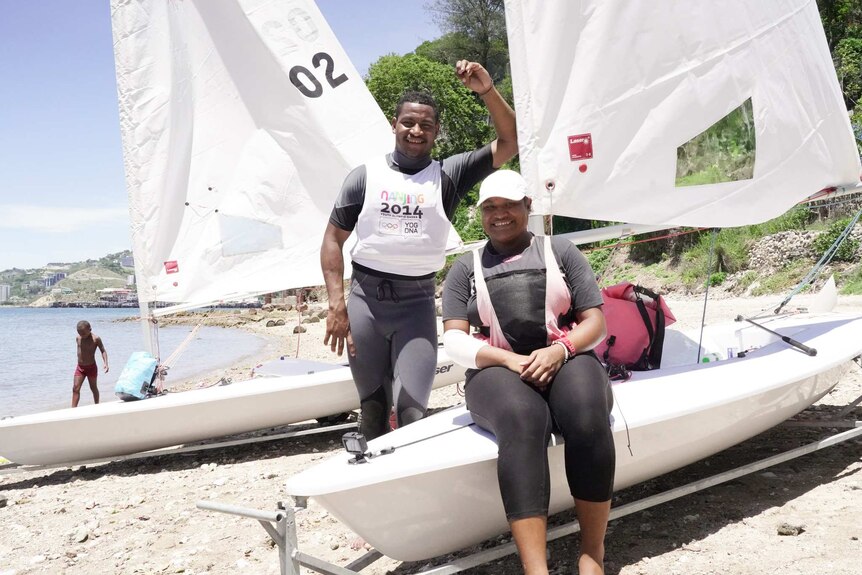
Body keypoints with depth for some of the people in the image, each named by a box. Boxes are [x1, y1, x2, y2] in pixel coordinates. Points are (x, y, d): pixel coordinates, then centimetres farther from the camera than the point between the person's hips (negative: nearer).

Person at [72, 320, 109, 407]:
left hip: (91, 367, -3)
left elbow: (103, 351, -8)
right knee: (75, 388, -6)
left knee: (93, 388, 11)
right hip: (80, 367, 3)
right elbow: (79, 350, 14)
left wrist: (105, 363, -21)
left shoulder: (96, 339, -13)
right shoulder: (78, 338, 0)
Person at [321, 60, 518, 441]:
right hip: (365, 296, 1)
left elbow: (509, 143, -2)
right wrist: (336, 305, -3)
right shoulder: (366, 176, 5)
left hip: (417, 301, -1)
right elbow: (334, 239, 6)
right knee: (372, 406, 11)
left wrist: (487, 91, -15)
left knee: (411, 406, -11)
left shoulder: (449, 175, 4)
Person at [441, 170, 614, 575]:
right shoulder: (465, 269, 16)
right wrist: (510, 360, -13)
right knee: (523, 421, -36)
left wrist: (559, 350, -13)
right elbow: (454, 341, 5)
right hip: (497, 370, 0)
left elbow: (595, 322, 9)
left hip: (567, 360, 1)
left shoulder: (561, 252, 15)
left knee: (588, 419, -34)